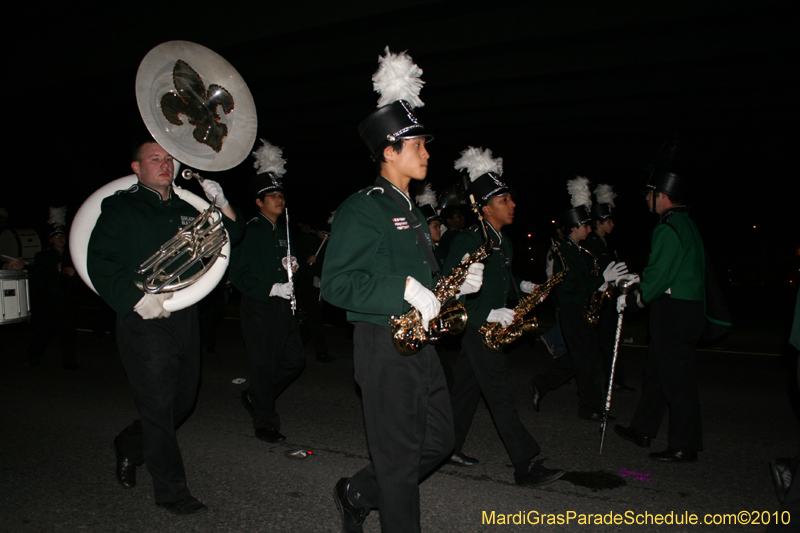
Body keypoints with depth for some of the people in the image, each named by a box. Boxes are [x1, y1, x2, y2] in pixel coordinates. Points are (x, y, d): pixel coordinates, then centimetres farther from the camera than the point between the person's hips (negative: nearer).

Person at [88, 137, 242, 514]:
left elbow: (231, 235, 19)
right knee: (159, 407, 0)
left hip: (185, 317, 6)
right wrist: (136, 298, -20)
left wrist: (220, 204, 2)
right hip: (145, 321, -6)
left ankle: (129, 447, 42)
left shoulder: (186, 210, 16)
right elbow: (100, 264, -8)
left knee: (184, 399, 15)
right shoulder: (120, 207, 0)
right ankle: (171, 492, 15)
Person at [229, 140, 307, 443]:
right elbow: (238, 275, -12)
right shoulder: (248, 231, -7)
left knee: (295, 360, 8)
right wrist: (272, 288, -19)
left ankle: (255, 397, 30)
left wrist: (291, 268, 3)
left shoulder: (284, 231, 15)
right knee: (264, 367, 0)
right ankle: (265, 423, 16)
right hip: (258, 308, -7)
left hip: (284, 306, 7)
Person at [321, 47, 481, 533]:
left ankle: (358, 493, 34)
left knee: (440, 439, 17)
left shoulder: (412, 211, 17)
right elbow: (336, 282, -21)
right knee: (400, 457, 2)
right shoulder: (362, 209, -12)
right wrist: (406, 288, -25)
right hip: (384, 346, -9)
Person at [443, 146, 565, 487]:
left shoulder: (503, 241, 12)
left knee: (466, 388, 16)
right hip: (477, 328, -9)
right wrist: (487, 314, -24)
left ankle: (448, 447, 30)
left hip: (490, 327, 9)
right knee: (501, 396, -4)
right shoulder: (468, 241, -17)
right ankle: (527, 467, 3)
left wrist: (523, 287, 7)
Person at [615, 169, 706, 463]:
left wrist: (632, 300, -7)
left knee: (676, 381, -2)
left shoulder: (668, 229, -17)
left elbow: (658, 278, -19)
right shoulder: (686, 225, 16)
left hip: (674, 314, -10)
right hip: (688, 308, 10)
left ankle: (684, 447, 9)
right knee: (656, 372, 17)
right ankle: (642, 430, 29)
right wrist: (637, 279, 16)